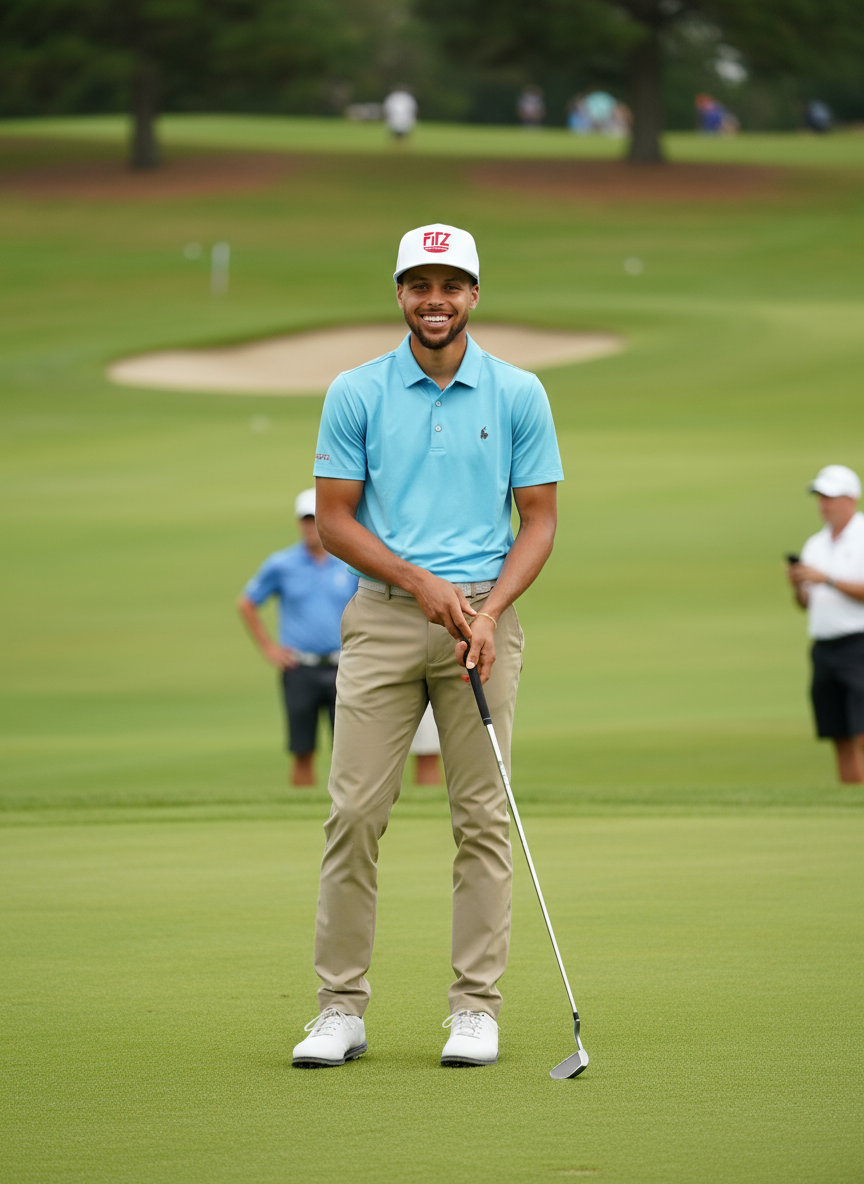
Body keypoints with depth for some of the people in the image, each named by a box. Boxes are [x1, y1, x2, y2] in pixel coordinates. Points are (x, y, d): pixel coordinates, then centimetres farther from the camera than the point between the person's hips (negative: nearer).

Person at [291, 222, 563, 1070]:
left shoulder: (518, 395, 4)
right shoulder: (355, 394, 4)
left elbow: (539, 518, 4)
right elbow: (334, 519, 3)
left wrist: (490, 609, -11)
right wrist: (419, 580, -11)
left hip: (483, 617, 0)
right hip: (383, 616, 0)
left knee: (482, 817, 0)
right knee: (355, 812, -4)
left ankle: (476, 1008, 5)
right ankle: (341, 1008, 1)